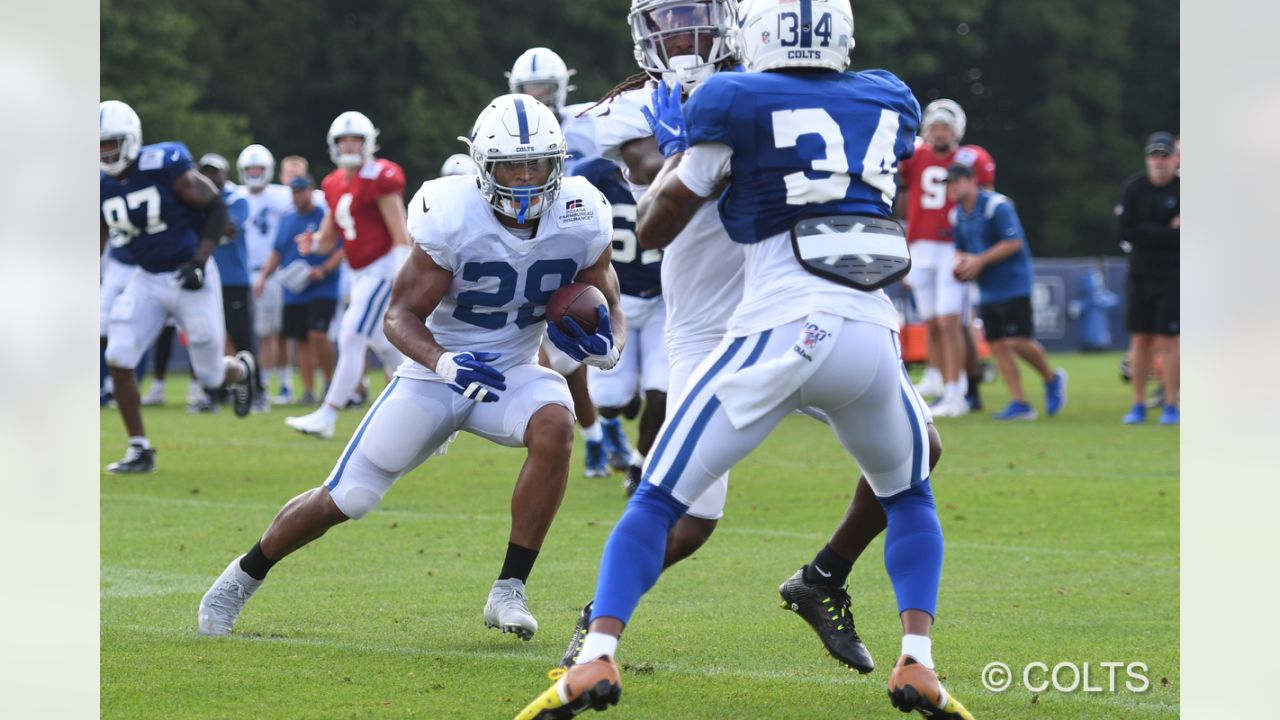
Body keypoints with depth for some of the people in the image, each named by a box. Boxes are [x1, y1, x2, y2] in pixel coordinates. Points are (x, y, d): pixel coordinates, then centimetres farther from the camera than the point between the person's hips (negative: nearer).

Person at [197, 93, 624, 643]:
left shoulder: (580, 221, -12)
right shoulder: (453, 220, -23)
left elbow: (610, 310, 1)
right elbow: (401, 315, -18)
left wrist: (605, 345, -24)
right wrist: (445, 363, -38)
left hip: (512, 372, 2)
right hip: (435, 374, -2)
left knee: (554, 427, -32)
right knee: (342, 500, -1)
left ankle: (509, 591, -23)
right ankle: (244, 576, 27)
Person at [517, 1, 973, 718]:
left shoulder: (734, 103, 4)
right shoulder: (890, 103, 16)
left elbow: (655, 227, 11)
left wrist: (675, 146, 29)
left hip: (780, 333, -3)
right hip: (872, 335, 3)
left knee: (658, 500, 7)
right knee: (910, 497, 28)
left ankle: (598, 658, -10)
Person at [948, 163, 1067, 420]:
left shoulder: (996, 206, -15)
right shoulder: (957, 215, 9)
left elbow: (1014, 243, -19)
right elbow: (960, 249, 22)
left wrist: (979, 261, -20)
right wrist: (961, 261, -2)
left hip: (1013, 285, -8)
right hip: (987, 290, 8)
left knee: (1017, 341, -13)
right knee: (997, 345, 1)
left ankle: (1052, 379, 13)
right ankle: (1019, 403, 6)